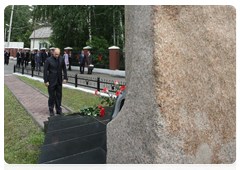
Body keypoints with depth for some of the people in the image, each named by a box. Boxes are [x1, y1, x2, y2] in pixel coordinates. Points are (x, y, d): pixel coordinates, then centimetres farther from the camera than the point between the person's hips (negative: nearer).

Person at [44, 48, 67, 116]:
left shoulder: (61, 59, 2)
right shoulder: (49, 60, -8)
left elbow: (64, 69, 10)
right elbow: (45, 71, -7)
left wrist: (65, 78, 2)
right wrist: (46, 81, -10)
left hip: (59, 81, 3)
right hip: (51, 81, -3)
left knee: (59, 96, 9)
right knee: (52, 96, 5)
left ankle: (58, 110, 21)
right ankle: (51, 111, 20)